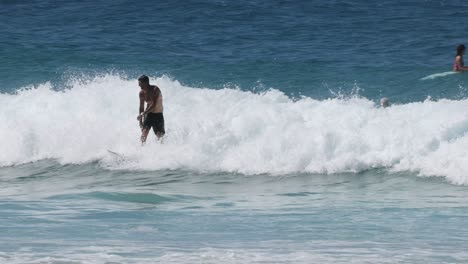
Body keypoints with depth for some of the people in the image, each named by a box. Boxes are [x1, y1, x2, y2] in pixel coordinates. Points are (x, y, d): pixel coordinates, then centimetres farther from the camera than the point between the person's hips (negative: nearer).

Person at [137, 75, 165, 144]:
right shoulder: (142, 93, -2)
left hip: (158, 115, -3)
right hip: (148, 114, 3)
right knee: (144, 133, -14)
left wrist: (142, 114, -32)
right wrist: (140, 121, 7)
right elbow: (141, 107, 7)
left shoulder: (155, 90, -18)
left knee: (160, 136, 0)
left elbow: (153, 105, -27)